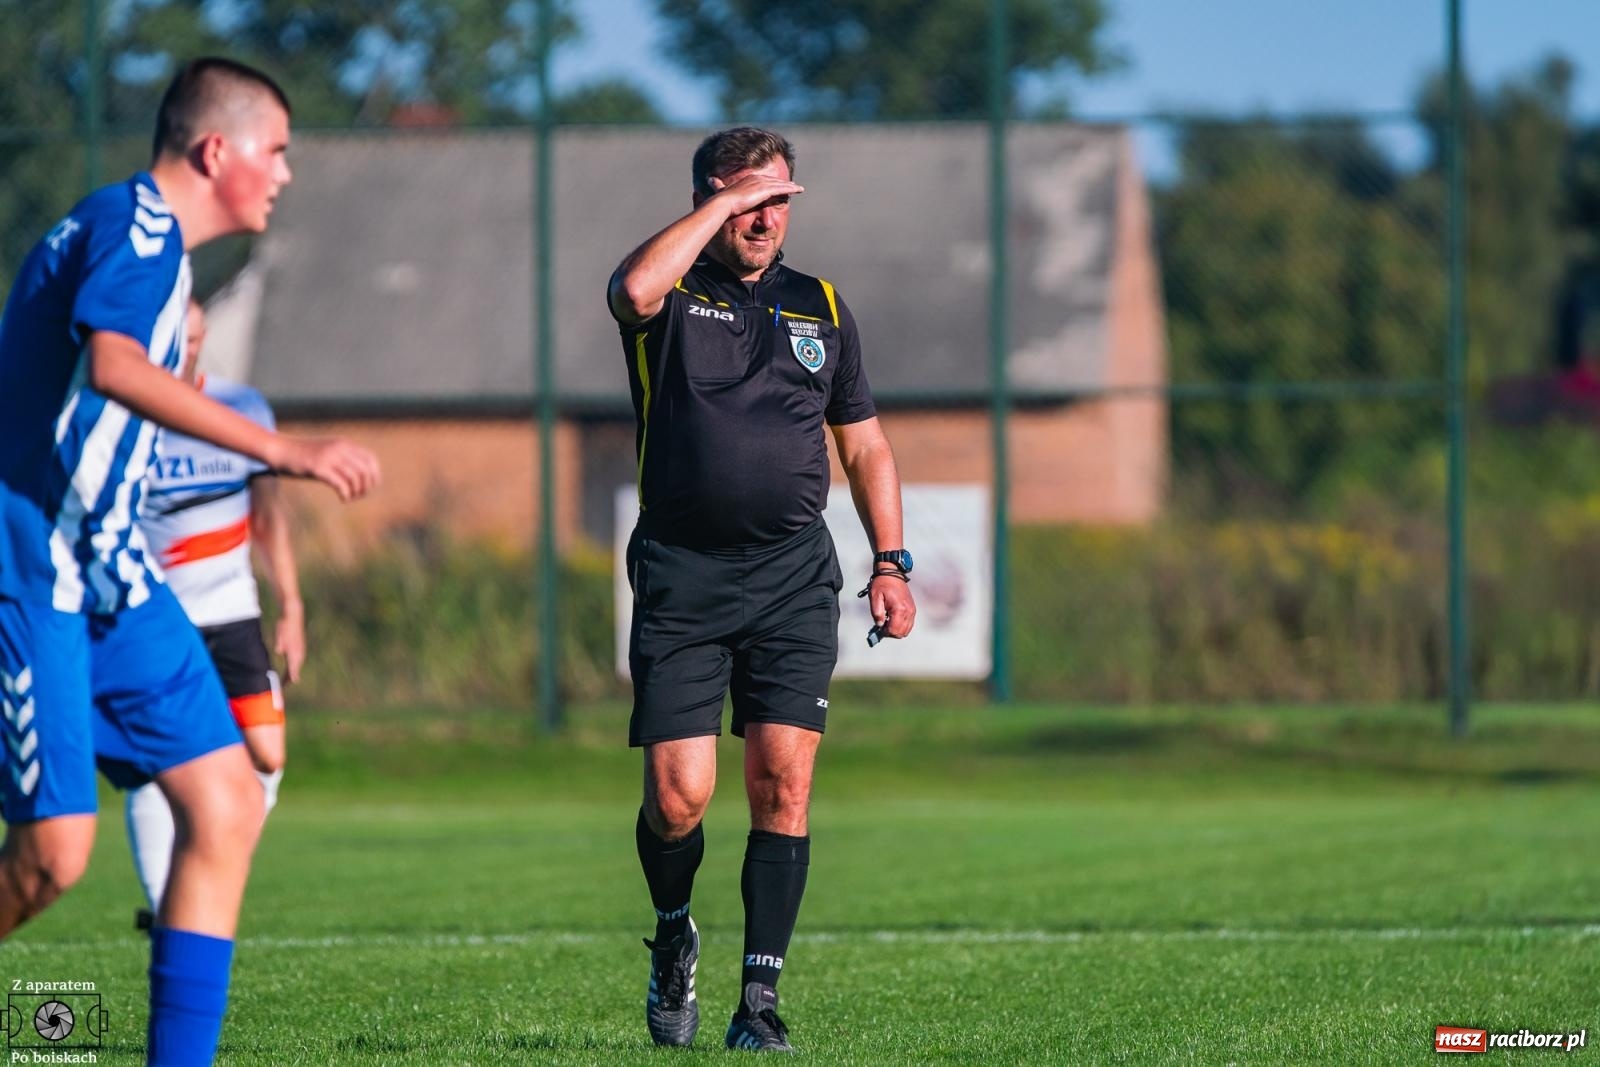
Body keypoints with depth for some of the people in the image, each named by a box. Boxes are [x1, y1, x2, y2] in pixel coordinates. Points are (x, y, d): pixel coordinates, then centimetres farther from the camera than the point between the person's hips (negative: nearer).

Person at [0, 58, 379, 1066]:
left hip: (109, 570, 10)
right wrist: (282, 451, -37)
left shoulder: (141, 233, 18)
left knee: (226, 802, -1)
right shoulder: (136, 226, -13)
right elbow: (112, 367, -32)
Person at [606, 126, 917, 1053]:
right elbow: (635, 289, -24)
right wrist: (723, 202, -15)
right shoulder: (672, 297, 3)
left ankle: (761, 999, -2)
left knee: (783, 783, -8)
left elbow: (865, 445, 21)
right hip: (680, 575, -2)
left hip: (793, 574, 2)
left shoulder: (819, 306, 14)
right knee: (678, 796, -7)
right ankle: (674, 940, 24)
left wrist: (892, 562, 13)